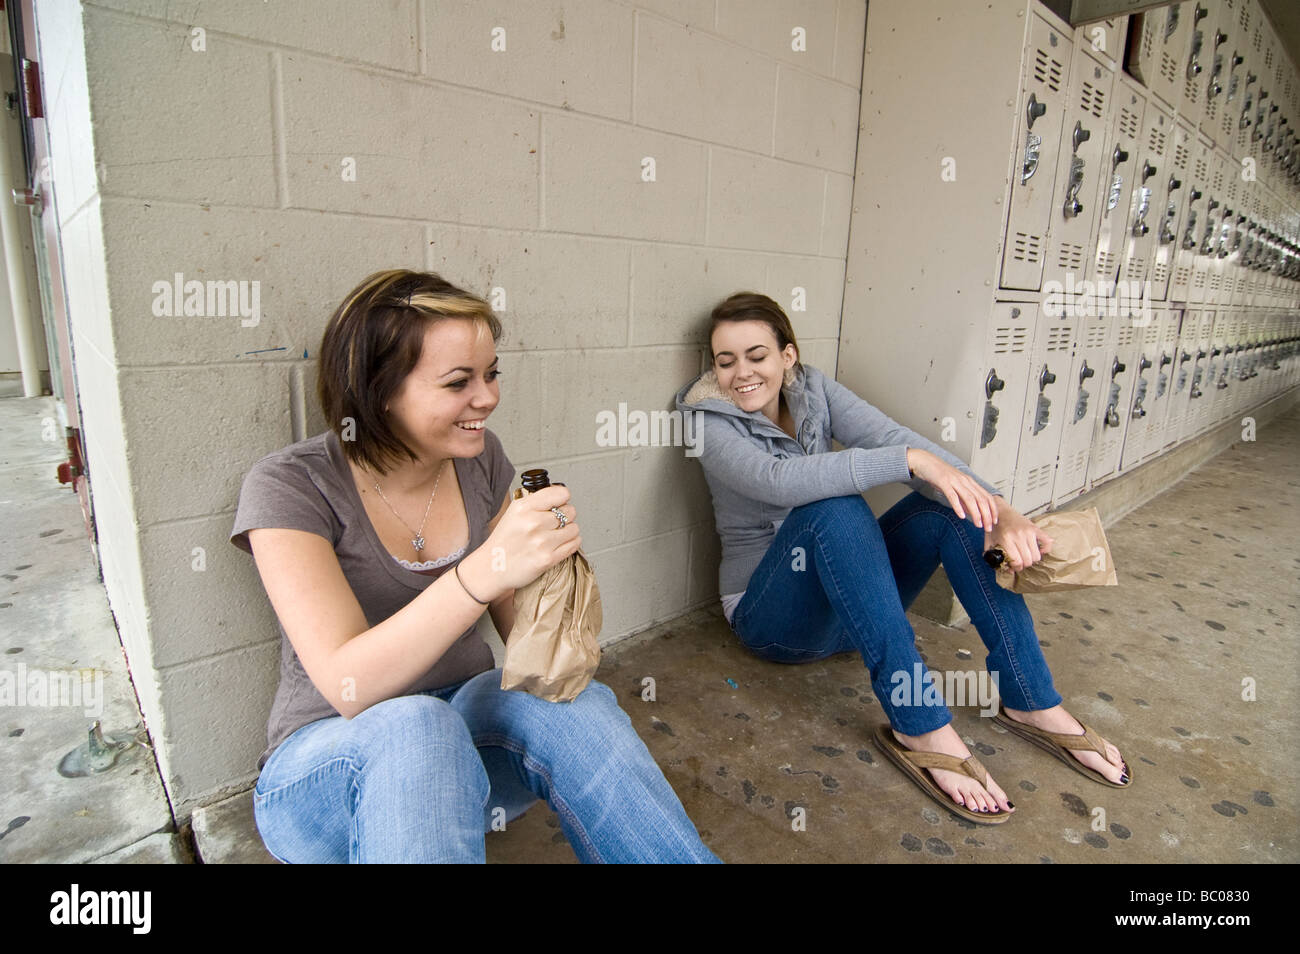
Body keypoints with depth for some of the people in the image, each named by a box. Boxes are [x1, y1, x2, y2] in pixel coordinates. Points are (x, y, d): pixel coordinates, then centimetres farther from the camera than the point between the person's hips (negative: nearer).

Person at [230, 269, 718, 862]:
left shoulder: (478, 458, -2)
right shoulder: (289, 486, -17)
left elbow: (516, 617, 4)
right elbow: (346, 686, -27)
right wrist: (487, 568, -40)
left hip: (465, 726, 4)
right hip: (328, 764, -4)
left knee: (572, 705, -28)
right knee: (413, 725, -38)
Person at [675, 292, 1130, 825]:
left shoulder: (814, 391, 1)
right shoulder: (710, 422, -12)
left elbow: (894, 439, -15)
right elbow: (780, 480, -33)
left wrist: (998, 509, -30)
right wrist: (911, 459, -40)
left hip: (849, 601, 5)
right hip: (772, 616, -5)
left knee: (953, 500, -15)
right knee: (835, 509, -33)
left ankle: (1033, 702, -9)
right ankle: (921, 727, -31)